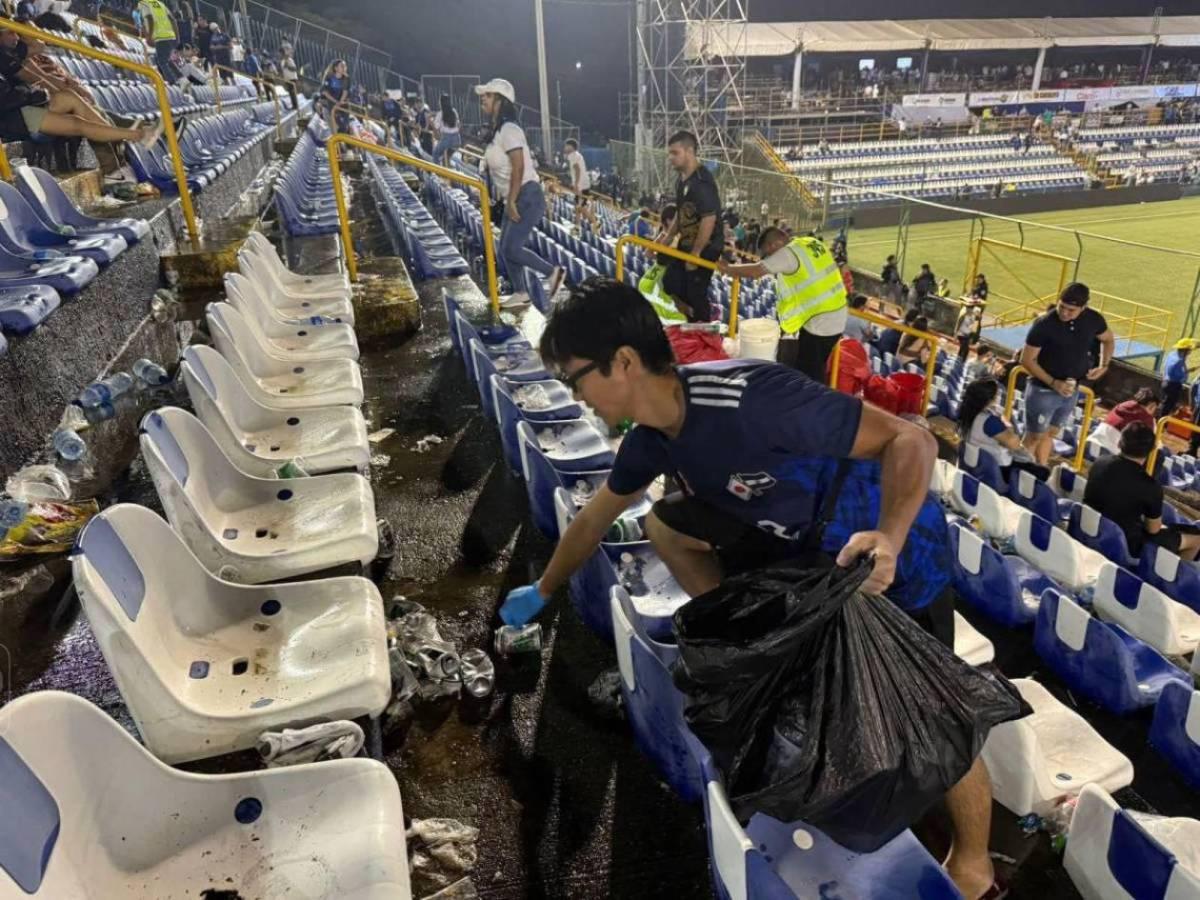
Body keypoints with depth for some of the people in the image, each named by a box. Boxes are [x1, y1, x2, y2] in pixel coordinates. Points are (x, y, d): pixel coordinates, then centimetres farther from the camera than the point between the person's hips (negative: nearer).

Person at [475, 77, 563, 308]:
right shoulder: (497, 131, 14)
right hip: (515, 200, 10)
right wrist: (500, 198, 20)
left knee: (511, 248, -12)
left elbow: (518, 167, -24)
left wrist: (511, 202, -24)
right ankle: (520, 293, 20)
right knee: (505, 249, 10)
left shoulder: (508, 129, -16)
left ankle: (552, 272, 3)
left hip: (527, 198, -10)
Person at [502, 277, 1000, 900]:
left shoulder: (750, 399, -35)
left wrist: (889, 538, -47)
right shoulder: (652, 438, -9)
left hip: (897, 551, -7)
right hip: (802, 539, 7)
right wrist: (543, 591, 22)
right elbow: (592, 521, 9)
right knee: (666, 526, 5)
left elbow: (912, 440, -30)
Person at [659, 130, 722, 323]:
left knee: (695, 294, -3)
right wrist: (666, 238, 15)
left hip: (704, 248, -10)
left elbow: (709, 219, -26)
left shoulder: (702, 181, -22)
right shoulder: (682, 179, 8)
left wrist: (695, 254, -23)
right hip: (687, 244, 10)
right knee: (670, 283, 15)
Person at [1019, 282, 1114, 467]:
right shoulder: (1044, 324, -21)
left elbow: (1108, 339, 16)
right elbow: (1027, 360, -16)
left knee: (1051, 434, 17)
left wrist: (1103, 366, 2)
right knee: (1034, 436, 2)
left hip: (1071, 390, 5)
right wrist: (1053, 383, -22)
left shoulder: (1093, 320, -6)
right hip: (1043, 390, -5)